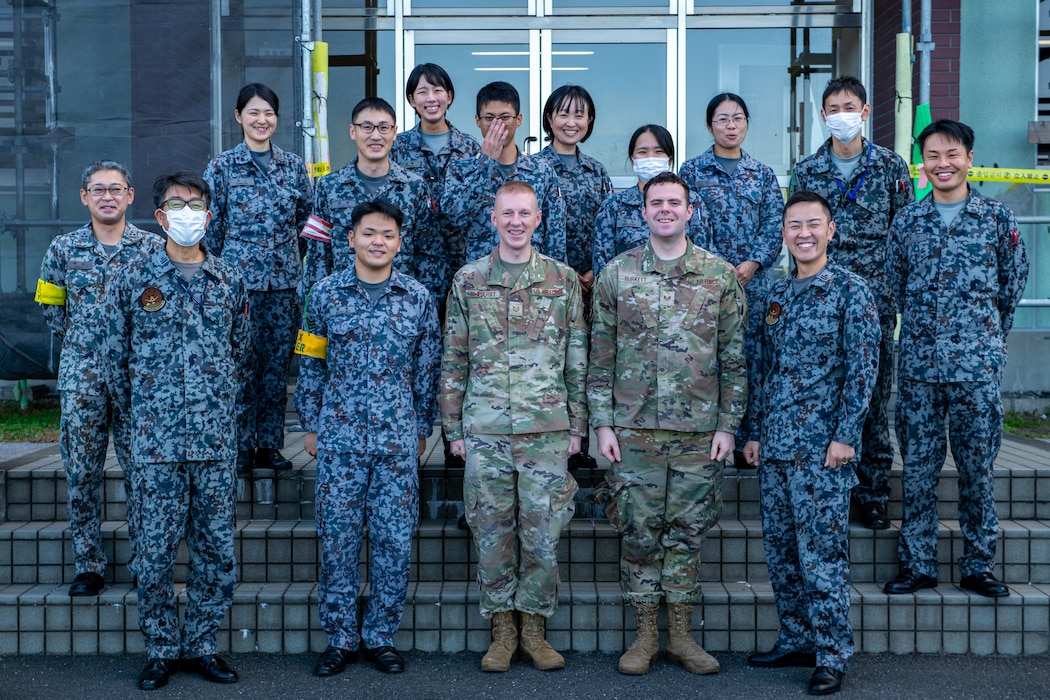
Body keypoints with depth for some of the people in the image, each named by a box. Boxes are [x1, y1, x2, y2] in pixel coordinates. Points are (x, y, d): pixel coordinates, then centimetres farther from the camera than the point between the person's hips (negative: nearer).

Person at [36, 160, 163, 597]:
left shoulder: (153, 248, 1)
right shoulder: (63, 249, 6)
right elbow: (49, 304, 17)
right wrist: (79, 340, 11)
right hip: (81, 377, 2)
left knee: (141, 470, 1)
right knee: (81, 472, 5)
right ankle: (87, 566, 16)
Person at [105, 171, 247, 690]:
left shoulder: (229, 280, 8)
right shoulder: (134, 279, 2)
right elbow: (117, 356, 9)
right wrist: (142, 411, 11)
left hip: (217, 438, 2)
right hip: (156, 439, -2)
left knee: (217, 551, 5)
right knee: (156, 551, 2)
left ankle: (200, 647, 21)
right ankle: (161, 651, 18)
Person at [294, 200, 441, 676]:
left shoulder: (418, 298, 4)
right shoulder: (326, 294, 3)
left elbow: (428, 370, 9)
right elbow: (310, 364, 8)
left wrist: (422, 428, 9)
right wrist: (311, 425, 6)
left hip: (398, 440, 1)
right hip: (339, 439, 0)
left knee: (394, 541, 3)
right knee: (338, 539, 3)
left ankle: (381, 637, 17)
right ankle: (340, 639, 16)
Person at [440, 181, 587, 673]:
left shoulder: (563, 280, 6)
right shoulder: (468, 281, 6)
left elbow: (578, 360, 8)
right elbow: (453, 361, 8)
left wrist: (577, 425, 4)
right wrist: (454, 428, 4)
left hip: (547, 429, 0)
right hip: (485, 430, 0)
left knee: (543, 534, 2)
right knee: (492, 534, 5)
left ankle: (534, 629, 17)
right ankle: (502, 630, 19)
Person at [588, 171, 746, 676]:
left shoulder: (721, 276, 3)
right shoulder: (616, 274, 3)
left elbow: (735, 356, 5)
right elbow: (601, 357, 5)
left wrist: (728, 423, -1)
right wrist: (602, 422, -1)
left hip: (699, 430, 0)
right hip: (634, 429, 0)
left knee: (687, 532, 8)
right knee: (638, 531, 5)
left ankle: (681, 634, 20)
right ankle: (645, 634, 18)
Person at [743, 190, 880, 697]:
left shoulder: (850, 290, -4)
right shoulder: (775, 296, 14)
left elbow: (862, 368, -9)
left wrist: (845, 435, -15)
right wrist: (754, 432, 14)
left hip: (821, 443, -7)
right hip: (775, 444, 7)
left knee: (822, 550, -5)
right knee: (780, 548, 11)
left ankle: (832, 655, 4)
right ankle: (797, 640, 23)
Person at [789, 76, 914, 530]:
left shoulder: (891, 166, 5)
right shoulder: (807, 171, 8)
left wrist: (898, 292, 0)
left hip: (876, 300, 0)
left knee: (875, 396, 3)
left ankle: (871, 492, 12)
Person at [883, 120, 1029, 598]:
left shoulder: (997, 217, 3)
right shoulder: (907, 221, 7)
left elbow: (1013, 282, 10)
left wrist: (987, 334, 12)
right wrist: (926, 327, 11)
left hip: (978, 364, -1)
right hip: (918, 363, 2)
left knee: (978, 466, 5)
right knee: (917, 465, 5)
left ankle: (978, 567, 16)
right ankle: (917, 564, 15)